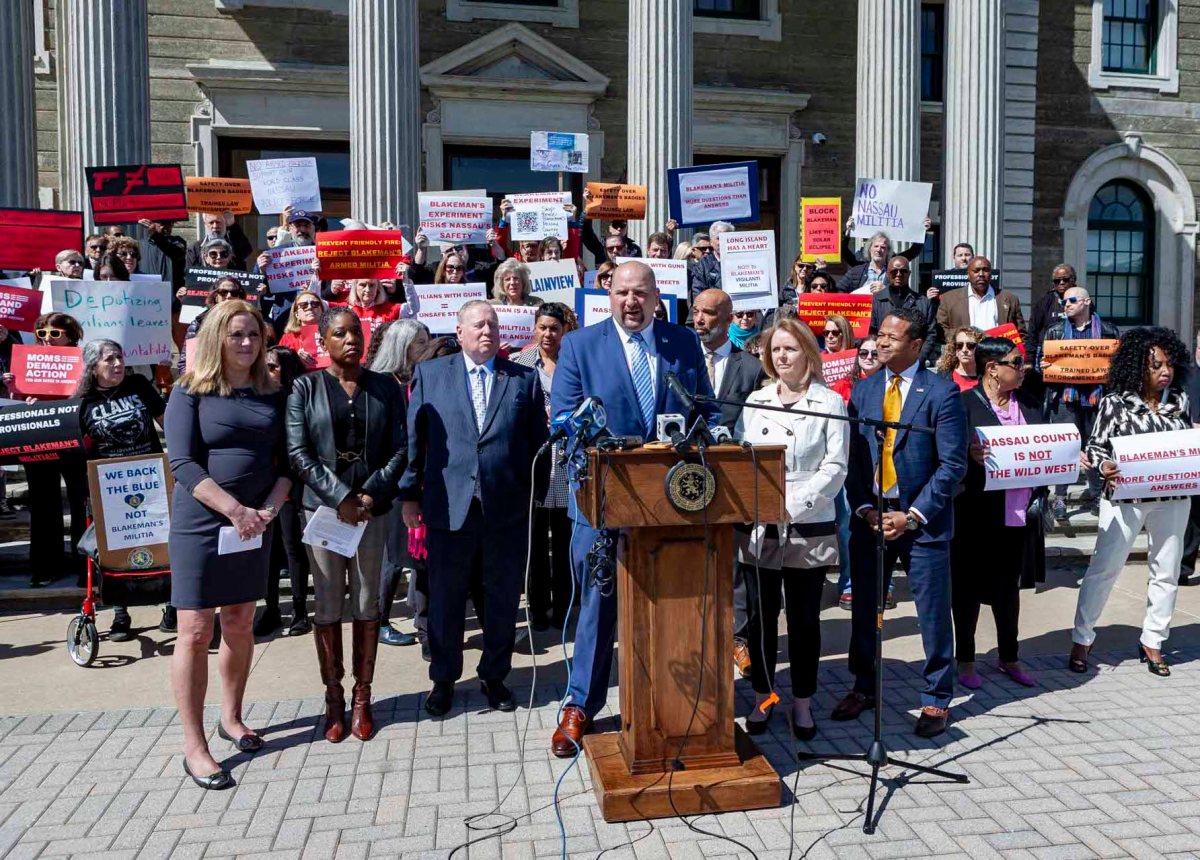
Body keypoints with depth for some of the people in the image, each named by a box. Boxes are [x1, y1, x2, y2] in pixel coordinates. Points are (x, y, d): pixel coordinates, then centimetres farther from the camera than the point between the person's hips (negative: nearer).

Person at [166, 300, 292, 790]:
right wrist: (234, 510, -21)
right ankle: (194, 747, 7)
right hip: (201, 524, -4)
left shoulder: (271, 395, 8)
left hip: (254, 525, 4)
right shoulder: (191, 392, -4)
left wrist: (270, 508, -10)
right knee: (195, 631, -1)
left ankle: (231, 719, 30)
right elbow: (183, 463, -13)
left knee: (240, 624, 13)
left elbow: (286, 459, 7)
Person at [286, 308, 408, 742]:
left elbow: (400, 449, 3)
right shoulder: (305, 388, 3)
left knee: (367, 604, 5)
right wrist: (340, 498, -12)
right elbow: (298, 453, -4)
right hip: (322, 507, -1)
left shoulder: (384, 387, 6)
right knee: (327, 606, 4)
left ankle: (362, 698, 16)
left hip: (372, 508, 1)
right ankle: (333, 698, 15)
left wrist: (370, 495, -10)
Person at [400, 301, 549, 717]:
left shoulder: (525, 378, 7)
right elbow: (413, 436, 5)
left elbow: (538, 441, 7)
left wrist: (534, 492, 3)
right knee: (445, 599, 10)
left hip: (508, 508, 1)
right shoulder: (429, 373, 6)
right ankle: (443, 680, 27)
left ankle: (494, 676, 29)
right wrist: (410, 493, 2)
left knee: (503, 599, 11)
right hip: (449, 506, 0)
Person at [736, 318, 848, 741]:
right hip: (758, 528, 3)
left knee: (804, 619, 6)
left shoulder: (830, 403, 1)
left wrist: (792, 503, -14)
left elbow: (835, 467, -5)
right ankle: (762, 697, 23)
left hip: (808, 528, -2)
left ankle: (803, 702, 20)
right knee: (761, 616, 8)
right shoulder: (756, 401, 11)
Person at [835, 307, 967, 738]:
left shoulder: (942, 392, -6)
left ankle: (936, 699, 21)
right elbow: (852, 456, 7)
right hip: (870, 517, 4)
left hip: (922, 521, -4)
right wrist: (864, 509, -5)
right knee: (864, 609, 12)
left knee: (933, 614, 5)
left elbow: (953, 464, -9)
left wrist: (913, 516, -13)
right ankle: (863, 688, 29)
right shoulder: (863, 390, 8)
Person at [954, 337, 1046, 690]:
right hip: (977, 513, -6)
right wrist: (971, 456, -33)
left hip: (1019, 514, 6)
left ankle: (1009, 657, 32)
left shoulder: (1029, 407, 12)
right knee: (969, 587, 6)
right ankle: (965, 659, 21)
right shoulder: (965, 404, -8)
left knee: (1009, 586, 18)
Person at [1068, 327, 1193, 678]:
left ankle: (1152, 642, 26)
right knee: (1103, 567, 1)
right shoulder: (1115, 401, -8)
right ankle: (1081, 639, 13)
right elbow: (1096, 445, -5)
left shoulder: (1180, 400, 4)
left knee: (1166, 572, 11)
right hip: (1125, 497, -4)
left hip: (1172, 499, 4)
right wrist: (1103, 466, -23)